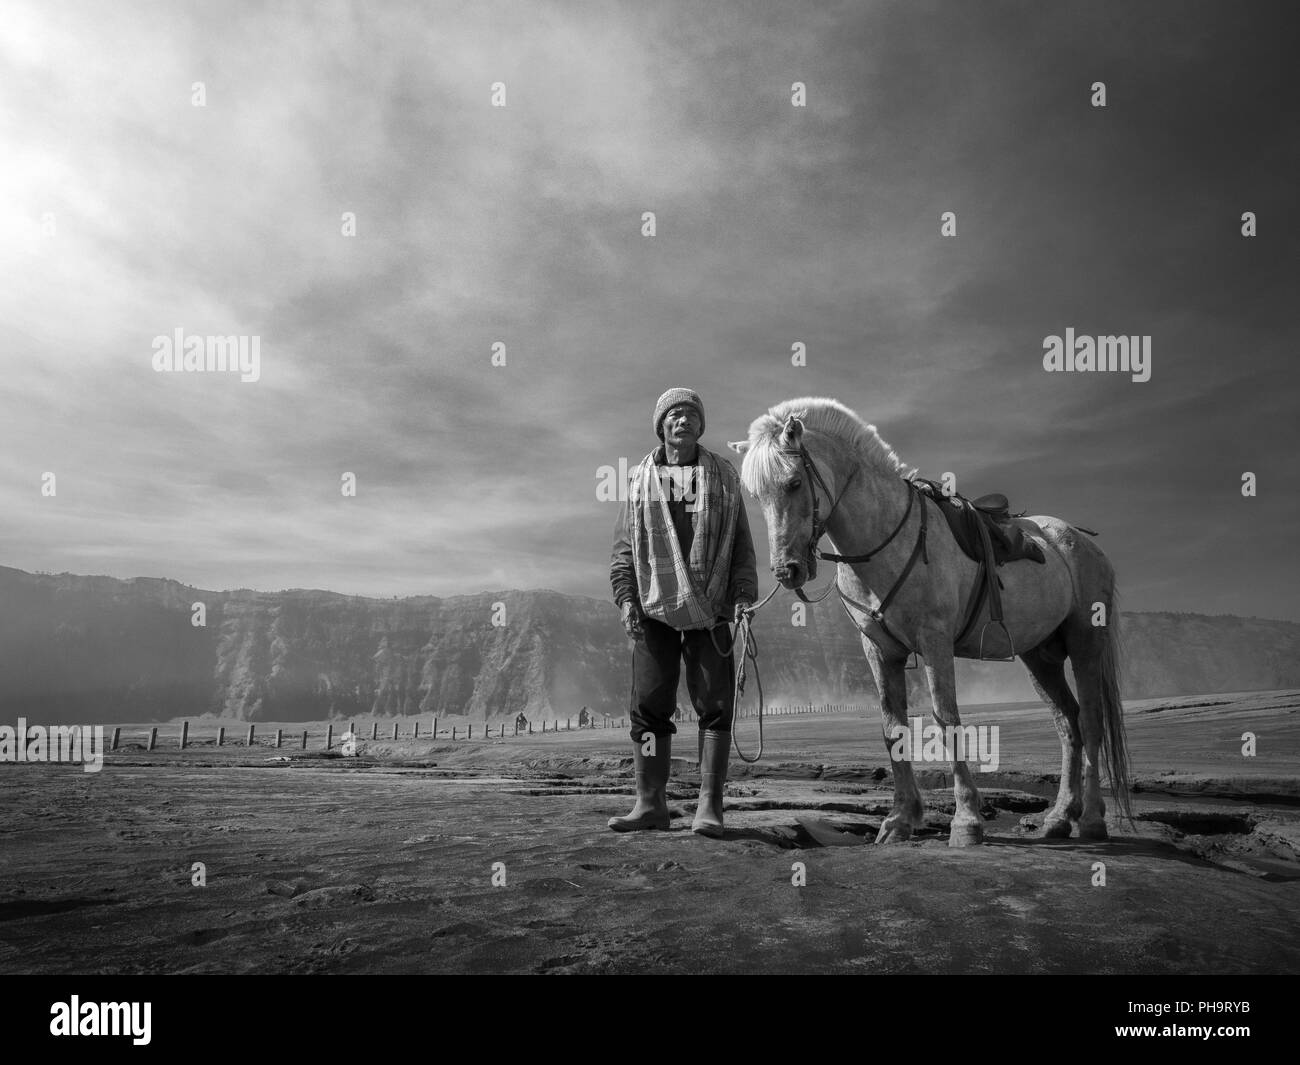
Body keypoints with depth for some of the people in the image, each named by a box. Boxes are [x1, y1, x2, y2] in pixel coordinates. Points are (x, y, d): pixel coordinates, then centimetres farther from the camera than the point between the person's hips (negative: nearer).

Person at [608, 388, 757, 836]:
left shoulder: (723, 476, 10)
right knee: (648, 706, 3)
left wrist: (743, 596, -3)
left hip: (710, 608, 0)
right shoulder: (641, 479, 10)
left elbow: (741, 544, 9)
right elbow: (623, 547, 9)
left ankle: (709, 807, 6)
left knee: (714, 707, -1)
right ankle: (650, 804, 13)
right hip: (654, 608, 1)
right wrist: (626, 598, -3)